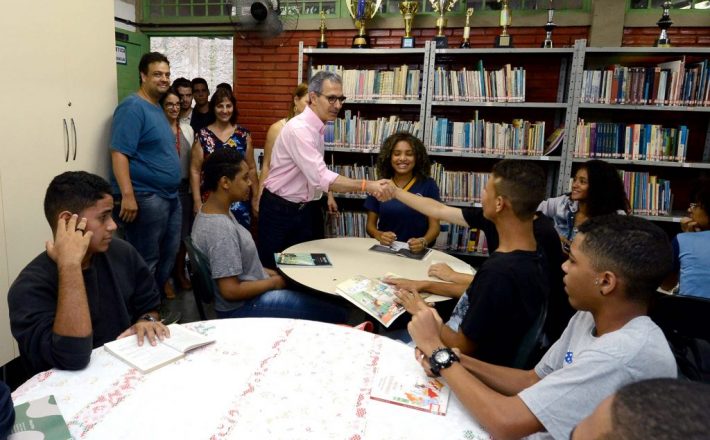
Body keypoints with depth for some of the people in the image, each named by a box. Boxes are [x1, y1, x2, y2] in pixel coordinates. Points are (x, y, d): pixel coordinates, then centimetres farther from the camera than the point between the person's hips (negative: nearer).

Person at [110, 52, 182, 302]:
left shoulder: (157, 109, 14)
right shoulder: (132, 107, -13)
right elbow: (119, 153, -21)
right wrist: (127, 195, -28)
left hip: (170, 196, 10)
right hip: (145, 197, -9)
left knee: (168, 255, 18)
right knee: (145, 262, 1)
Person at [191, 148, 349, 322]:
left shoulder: (216, 211, 2)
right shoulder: (220, 229, -28)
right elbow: (231, 291, -27)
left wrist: (265, 271, 6)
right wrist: (273, 283, -14)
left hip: (250, 292, 10)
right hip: (241, 307, -10)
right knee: (336, 313, -9)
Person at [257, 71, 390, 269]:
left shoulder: (317, 128, 5)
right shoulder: (298, 129, -24)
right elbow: (321, 177, -35)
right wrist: (367, 186, -41)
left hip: (303, 210, 8)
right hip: (279, 210, -8)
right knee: (273, 270, 5)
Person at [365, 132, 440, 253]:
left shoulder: (428, 185, 3)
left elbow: (434, 226, 2)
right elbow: (370, 224, 11)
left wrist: (423, 242, -19)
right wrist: (379, 235, -11)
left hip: (415, 251, -1)